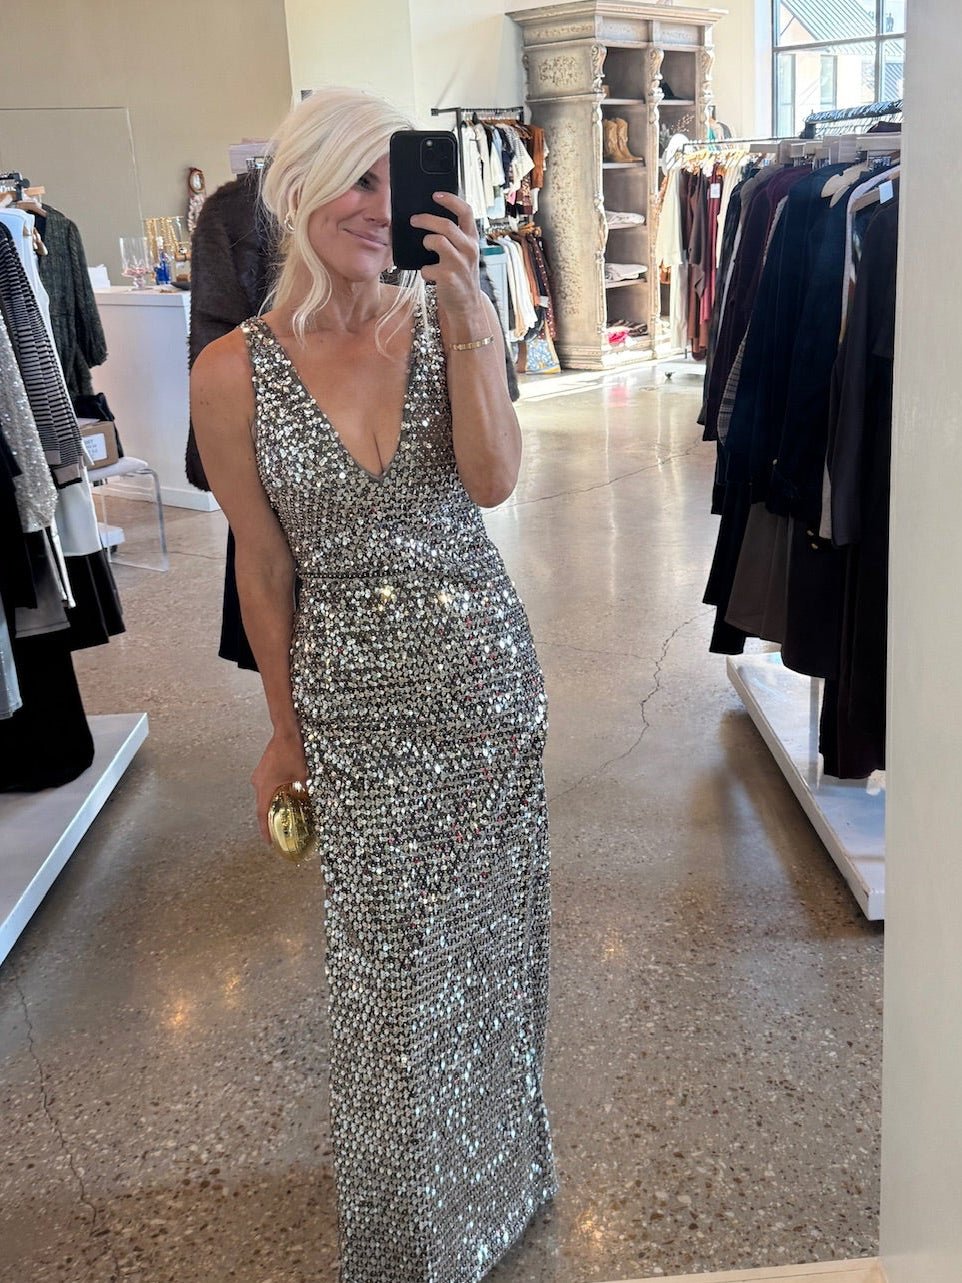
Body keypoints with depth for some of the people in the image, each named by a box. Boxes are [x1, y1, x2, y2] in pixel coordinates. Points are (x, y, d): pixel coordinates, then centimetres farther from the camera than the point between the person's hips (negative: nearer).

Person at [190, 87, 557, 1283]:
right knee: (390, 968, 13)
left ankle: (493, 1162, 47)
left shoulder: (450, 319, -6)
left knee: (482, 933, 17)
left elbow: (491, 482, -21)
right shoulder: (232, 373, -10)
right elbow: (264, 574, -1)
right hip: (355, 701, 0)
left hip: (485, 672, 1)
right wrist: (285, 727, 7)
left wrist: (467, 314, -26)